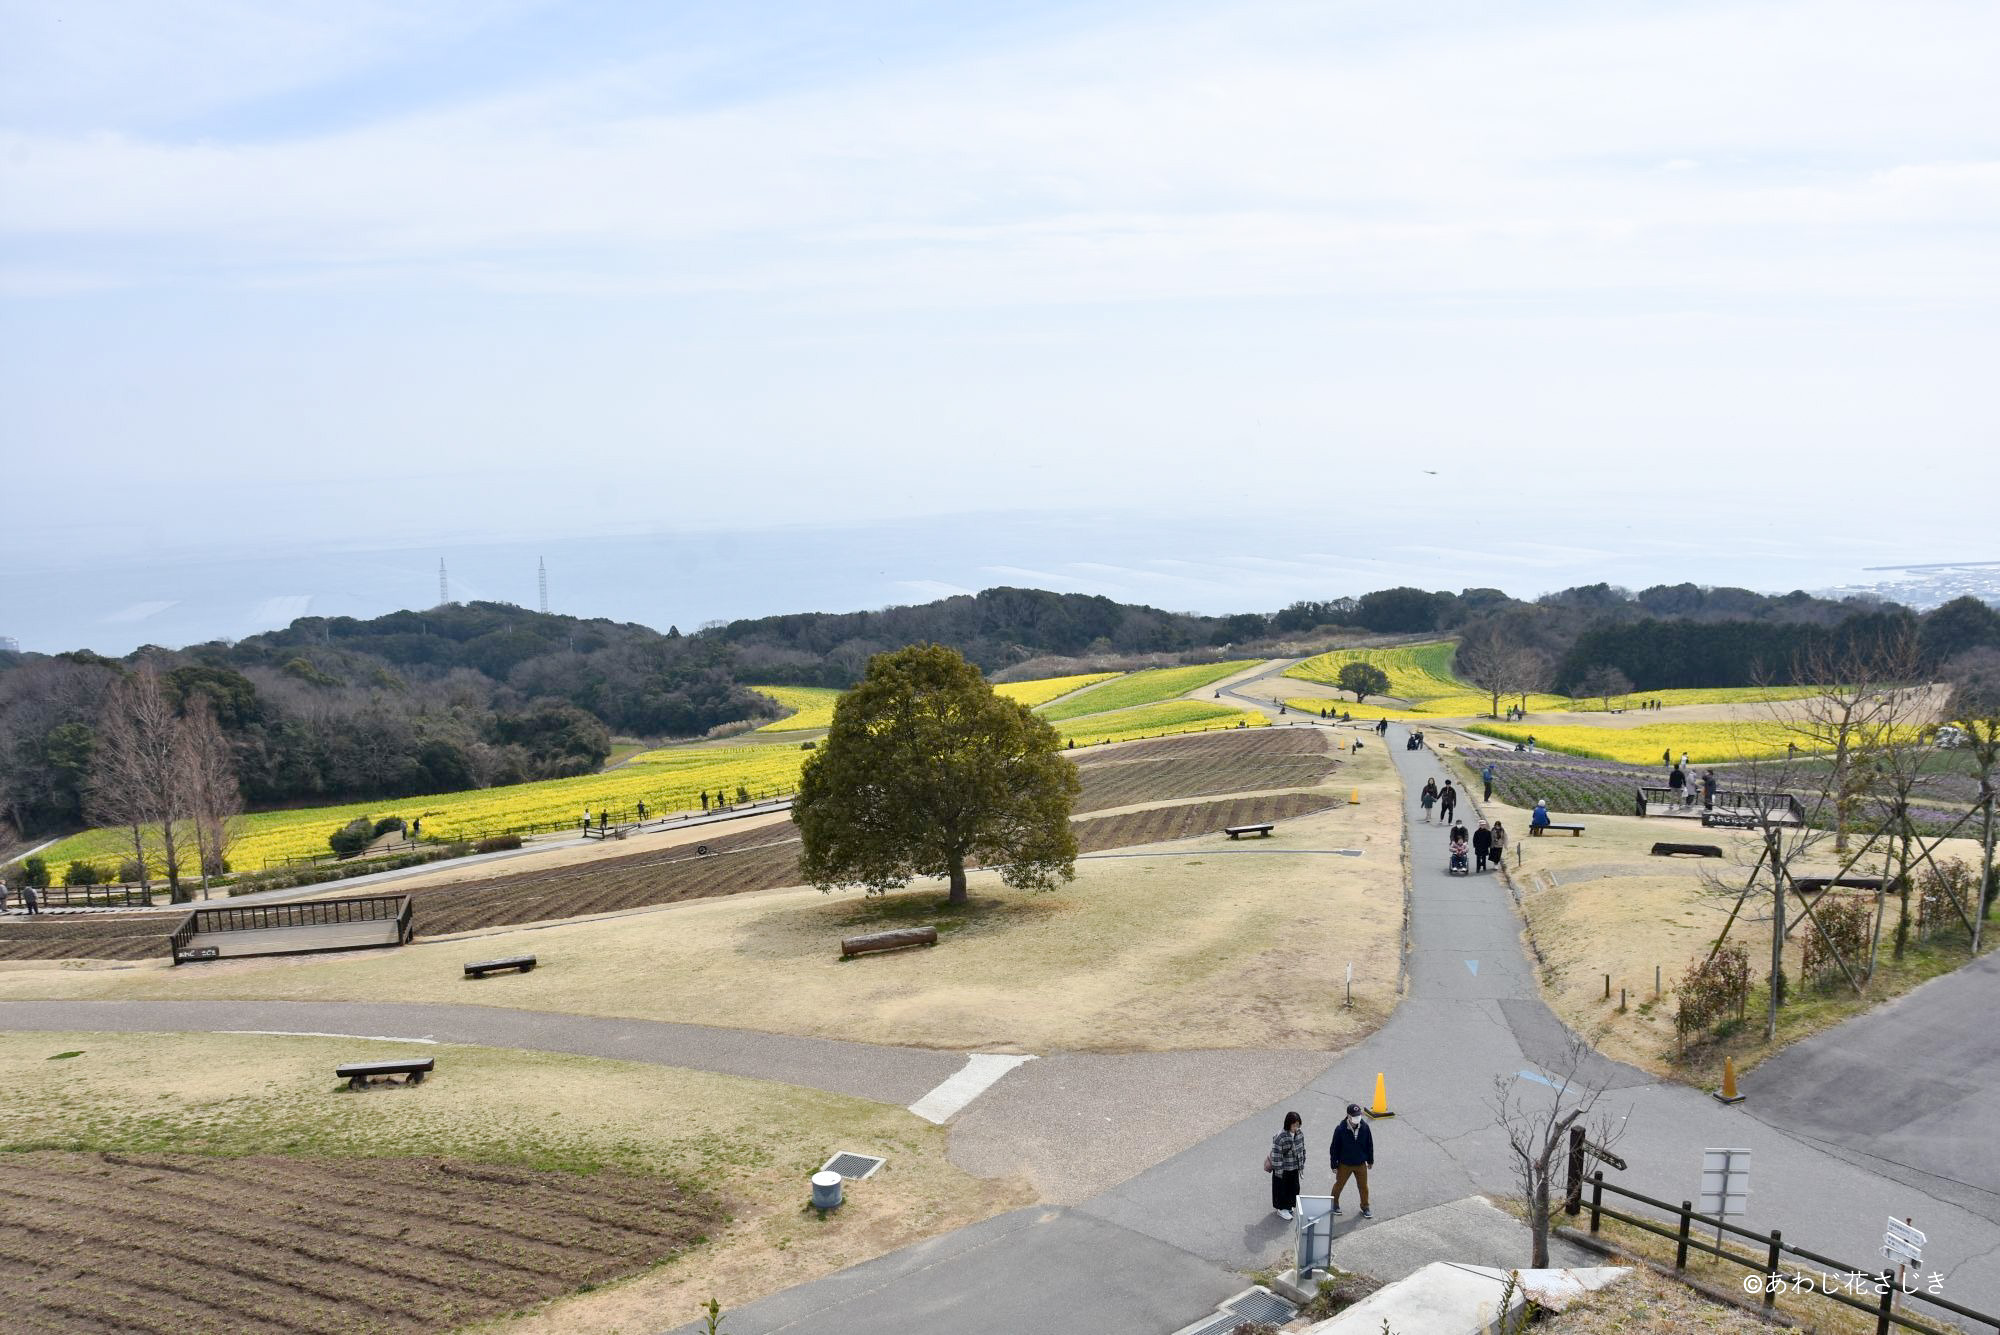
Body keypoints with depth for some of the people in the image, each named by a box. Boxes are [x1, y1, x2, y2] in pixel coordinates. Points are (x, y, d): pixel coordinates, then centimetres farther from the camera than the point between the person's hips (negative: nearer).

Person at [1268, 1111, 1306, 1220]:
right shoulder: (1280, 1137, -29)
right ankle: (1282, 1209, 30)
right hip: (1283, 1169, -6)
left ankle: (1289, 1205, 43)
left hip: (1294, 1168, 6)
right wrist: (1278, 1171, -18)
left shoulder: (1299, 1133, -7)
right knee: (1282, 1189, 11)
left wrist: (1302, 1165, 11)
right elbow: (1276, 1155, -23)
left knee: (1293, 1187, 20)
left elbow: (1302, 1149, 7)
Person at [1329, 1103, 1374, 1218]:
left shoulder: (1364, 1127, -13)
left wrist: (1370, 1160, 9)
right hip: (1344, 1165, -2)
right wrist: (1334, 1165, -8)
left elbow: (1369, 1144, 2)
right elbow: (1334, 1148, -13)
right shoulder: (1340, 1129, -22)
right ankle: (1334, 1204, 38)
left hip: (1361, 1164, 2)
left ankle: (1365, 1207, 35)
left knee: (1363, 1186, 13)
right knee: (1339, 1184, 16)